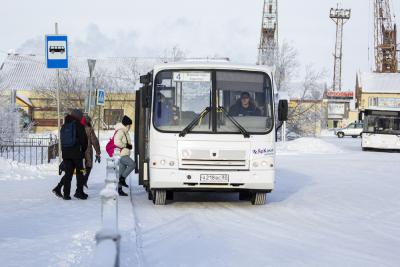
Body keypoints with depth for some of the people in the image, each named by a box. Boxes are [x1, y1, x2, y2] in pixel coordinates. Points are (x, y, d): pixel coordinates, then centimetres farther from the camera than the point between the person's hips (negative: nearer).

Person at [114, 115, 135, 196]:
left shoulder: (125, 132, 19)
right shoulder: (120, 132, -13)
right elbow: (117, 142, -26)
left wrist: (129, 146, 8)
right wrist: (126, 146, -17)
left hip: (125, 155, 10)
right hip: (121, 155, -10)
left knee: (122, 173, 9)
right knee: (132, 164, -24)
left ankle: (120, 189, 11)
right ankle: (122, 179, -16)